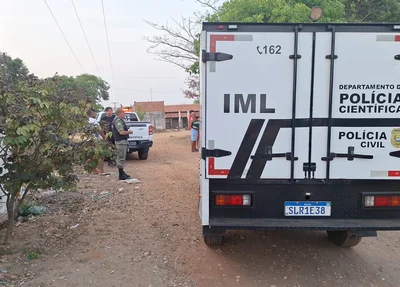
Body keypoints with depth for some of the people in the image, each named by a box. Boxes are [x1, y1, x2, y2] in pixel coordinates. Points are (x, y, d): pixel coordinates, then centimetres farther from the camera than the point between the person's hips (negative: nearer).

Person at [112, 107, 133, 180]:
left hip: (123, 141, 11)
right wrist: (129, 132, -10)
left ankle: (122, 172, 26)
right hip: (121, 141, -11)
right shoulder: (118, 121, -17)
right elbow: (121, 132, -24)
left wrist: (127, 131, 14)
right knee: (121, 158, -7)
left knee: (121, 158, 17)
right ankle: (121, 175, -4)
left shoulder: (119, 120, 16)